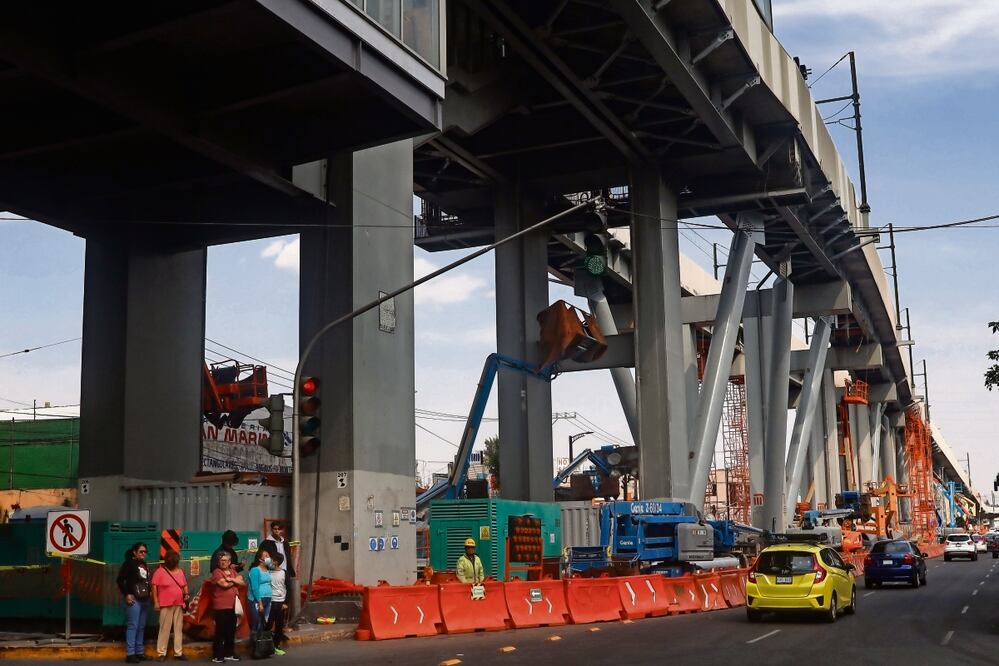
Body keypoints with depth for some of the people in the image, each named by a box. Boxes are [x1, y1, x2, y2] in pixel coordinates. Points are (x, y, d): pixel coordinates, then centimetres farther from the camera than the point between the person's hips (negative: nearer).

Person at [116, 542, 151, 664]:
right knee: (132, 626, -9)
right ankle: (130, 654, -8)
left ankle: (140, 652, 17)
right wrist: (126, 594, -13)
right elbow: (120, 580, -10)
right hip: (134, 599, -8)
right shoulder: (129, 563, -4)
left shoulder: (144, 565, 16)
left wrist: (148, 593, 7)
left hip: (144, 599, 8)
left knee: (141, 627, 11)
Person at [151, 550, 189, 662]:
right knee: (164, 629, -2)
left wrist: (186, 594, 0)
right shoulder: (160, 571, -6)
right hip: (166, 605, -5)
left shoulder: (180, 571, 10)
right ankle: (162, 653, 4)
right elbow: (154, 587, -6)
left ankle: (178, 653, 11)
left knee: (178, 629, 6)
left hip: (179, 605, 5)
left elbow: (184, 585, 19)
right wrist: (156, 602, -10)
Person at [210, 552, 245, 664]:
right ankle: (216, 655, -3)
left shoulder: (233, 572, 15)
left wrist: (231, 579, -10)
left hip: (233, 606, 7)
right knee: (220, 631, -6)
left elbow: (243, 583, 5)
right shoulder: (216, 572, -5)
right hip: (221, 607, -6)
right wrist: (235, 581, -1)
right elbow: (225, 584, -19)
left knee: (231, 631, 10)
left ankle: (229, 653, 19)